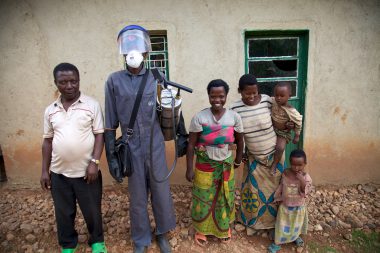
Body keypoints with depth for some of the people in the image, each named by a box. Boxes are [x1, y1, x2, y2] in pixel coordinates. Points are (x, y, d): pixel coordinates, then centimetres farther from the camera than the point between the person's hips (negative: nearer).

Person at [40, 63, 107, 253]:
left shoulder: (92, 105, -6)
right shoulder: (50, 110, 5)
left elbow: (99, 135, -7)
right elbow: (47, 141, 10)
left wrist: (94, 162, -14)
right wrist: (44, 170, 8)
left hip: (86, 171, -3)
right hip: (59, 172, 3)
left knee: (92, 210, 12)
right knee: (63, 212, 18)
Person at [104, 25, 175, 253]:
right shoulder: (114, 81, -2)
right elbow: (110, 122, 0)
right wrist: (111, 155, 0)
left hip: (156, 146, 1)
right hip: (131, 149, 0)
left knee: (161, 192, 12)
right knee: (137, 197, 13)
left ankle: (162, 233, 37)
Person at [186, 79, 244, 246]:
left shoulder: (234, 117, -10)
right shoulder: (199, 118, -16)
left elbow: (239, 140, 5)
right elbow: (191, 145, -12)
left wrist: (238, 159, 16)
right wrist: (189, 168, -12)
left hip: (226, 165, 2)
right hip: (204, 165, -2)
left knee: (225, 197, 18)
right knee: (204, 198, 13)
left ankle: (225, 227, 45)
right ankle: (201, 229, 39)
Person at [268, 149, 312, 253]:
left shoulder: (306, 177, -19)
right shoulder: (285, 173, -13)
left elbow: (305, 192, -24)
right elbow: (281, 186, 1)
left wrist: (302, 180, -37)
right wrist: (278, 197, 6)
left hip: (299, 207, 0)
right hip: (285, 205, 0)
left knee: (296, 225, 22)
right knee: (282, 225, 9)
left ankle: (296, 237, 52)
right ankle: (277, 243, 25)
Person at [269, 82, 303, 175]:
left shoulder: (291, 111, -30)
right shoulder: (272, 101, -19)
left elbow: (299, 122, -15)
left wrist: (297, 136, -7)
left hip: (283, 133, -5)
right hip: (271, 129, 5)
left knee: (280, 148, -23)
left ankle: (274, 164, 3)